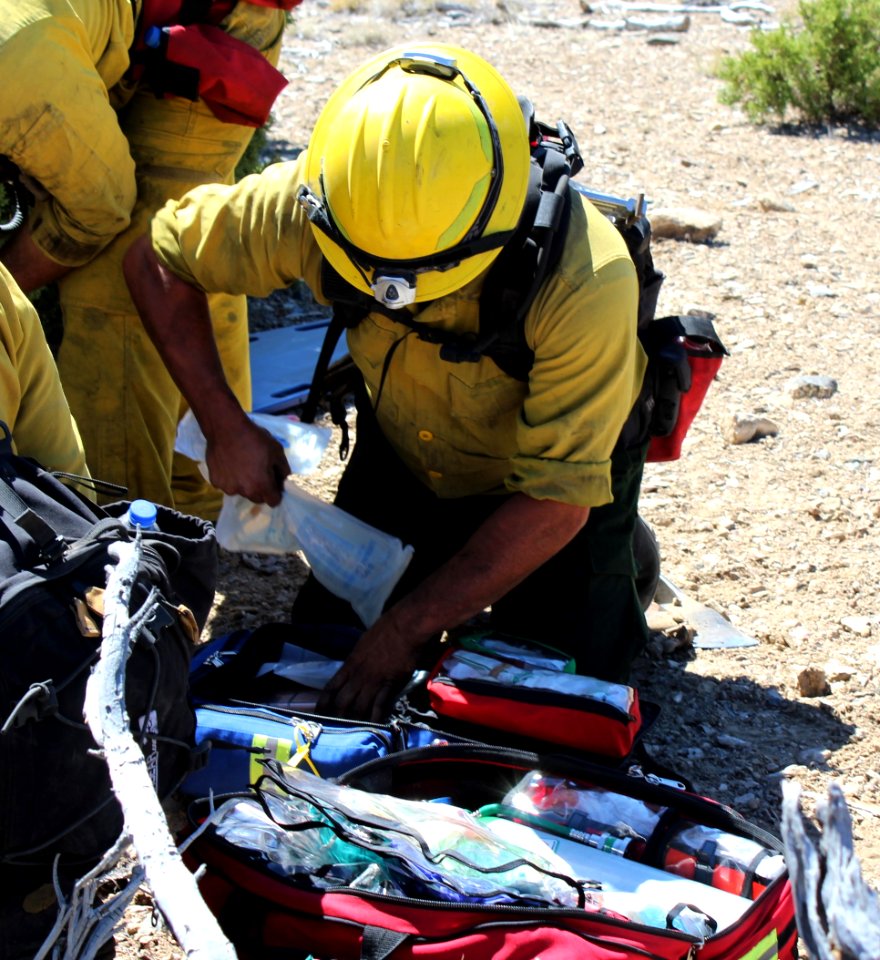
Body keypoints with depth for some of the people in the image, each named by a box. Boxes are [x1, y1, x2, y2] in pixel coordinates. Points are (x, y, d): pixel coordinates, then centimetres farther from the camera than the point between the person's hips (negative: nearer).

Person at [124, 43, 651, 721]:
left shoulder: (586, 282, -40)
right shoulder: (307, 206, -31)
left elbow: (556, 504, -33)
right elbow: (157, 261, -13)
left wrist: (407, 630, -32)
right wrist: (225, 425, -21)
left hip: (559, 461, -3)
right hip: (403, 452, 4)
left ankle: (624, 560, 20)